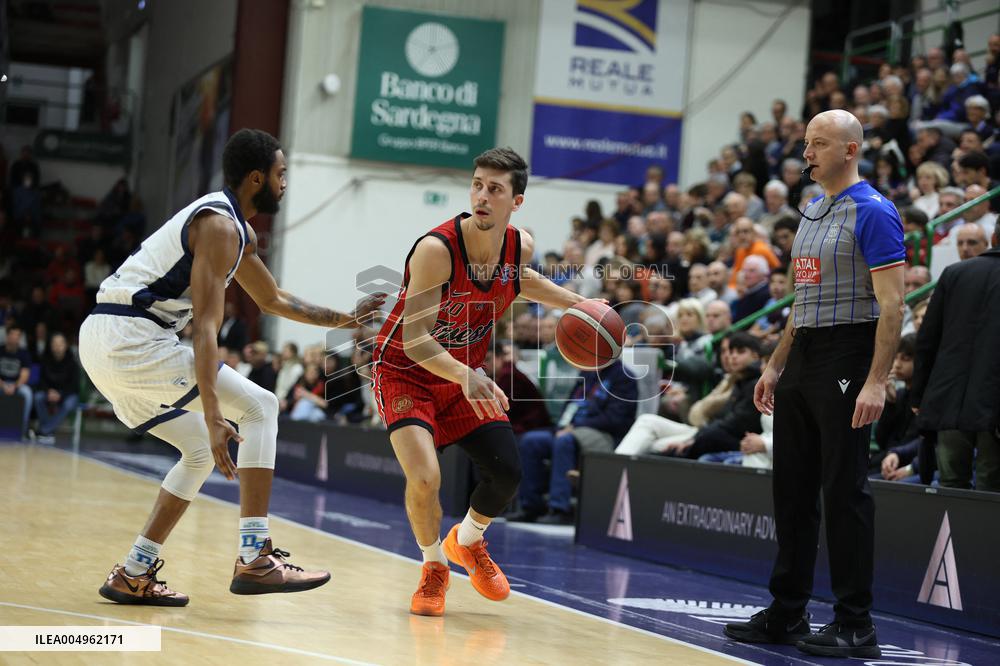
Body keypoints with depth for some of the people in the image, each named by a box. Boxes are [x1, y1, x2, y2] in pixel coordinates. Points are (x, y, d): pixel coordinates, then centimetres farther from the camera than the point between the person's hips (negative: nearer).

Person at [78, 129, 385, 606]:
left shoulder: (237, 229, 21)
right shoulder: (220, 226, -11)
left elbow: (273, 300, 36)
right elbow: (206, 327, -19)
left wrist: (342, 320, 36)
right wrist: (213, 415, -24)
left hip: (100, 343, 10)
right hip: (134, 338, -10)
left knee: (201, 451, 18)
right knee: (259, 407, -7)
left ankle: (133, 576, 16)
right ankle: (254, 560, -12)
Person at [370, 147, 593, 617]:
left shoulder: (520, 246, -11)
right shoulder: (435, 249, -31)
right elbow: (415, 340, -33)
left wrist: (575, 303, 6)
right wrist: (466, 377, -49)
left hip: (467, 375, 6)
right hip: (405, 372, -5)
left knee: (507, 472, -2)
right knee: (425, 477, -23)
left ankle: (467, 542, 32)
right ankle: (434, 567, 8)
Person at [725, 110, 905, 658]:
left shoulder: (873, 212, -11)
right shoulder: (811, 213, 16)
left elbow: (891, 304, -17)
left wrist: (876, 382, -24)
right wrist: (775, 366, 19)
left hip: (847, 358, -9)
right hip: (802, 359, 9)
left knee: (844, 490, -6)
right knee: (792, 488, 10)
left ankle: (855, 625, 2)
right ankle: (786, 614, 18)